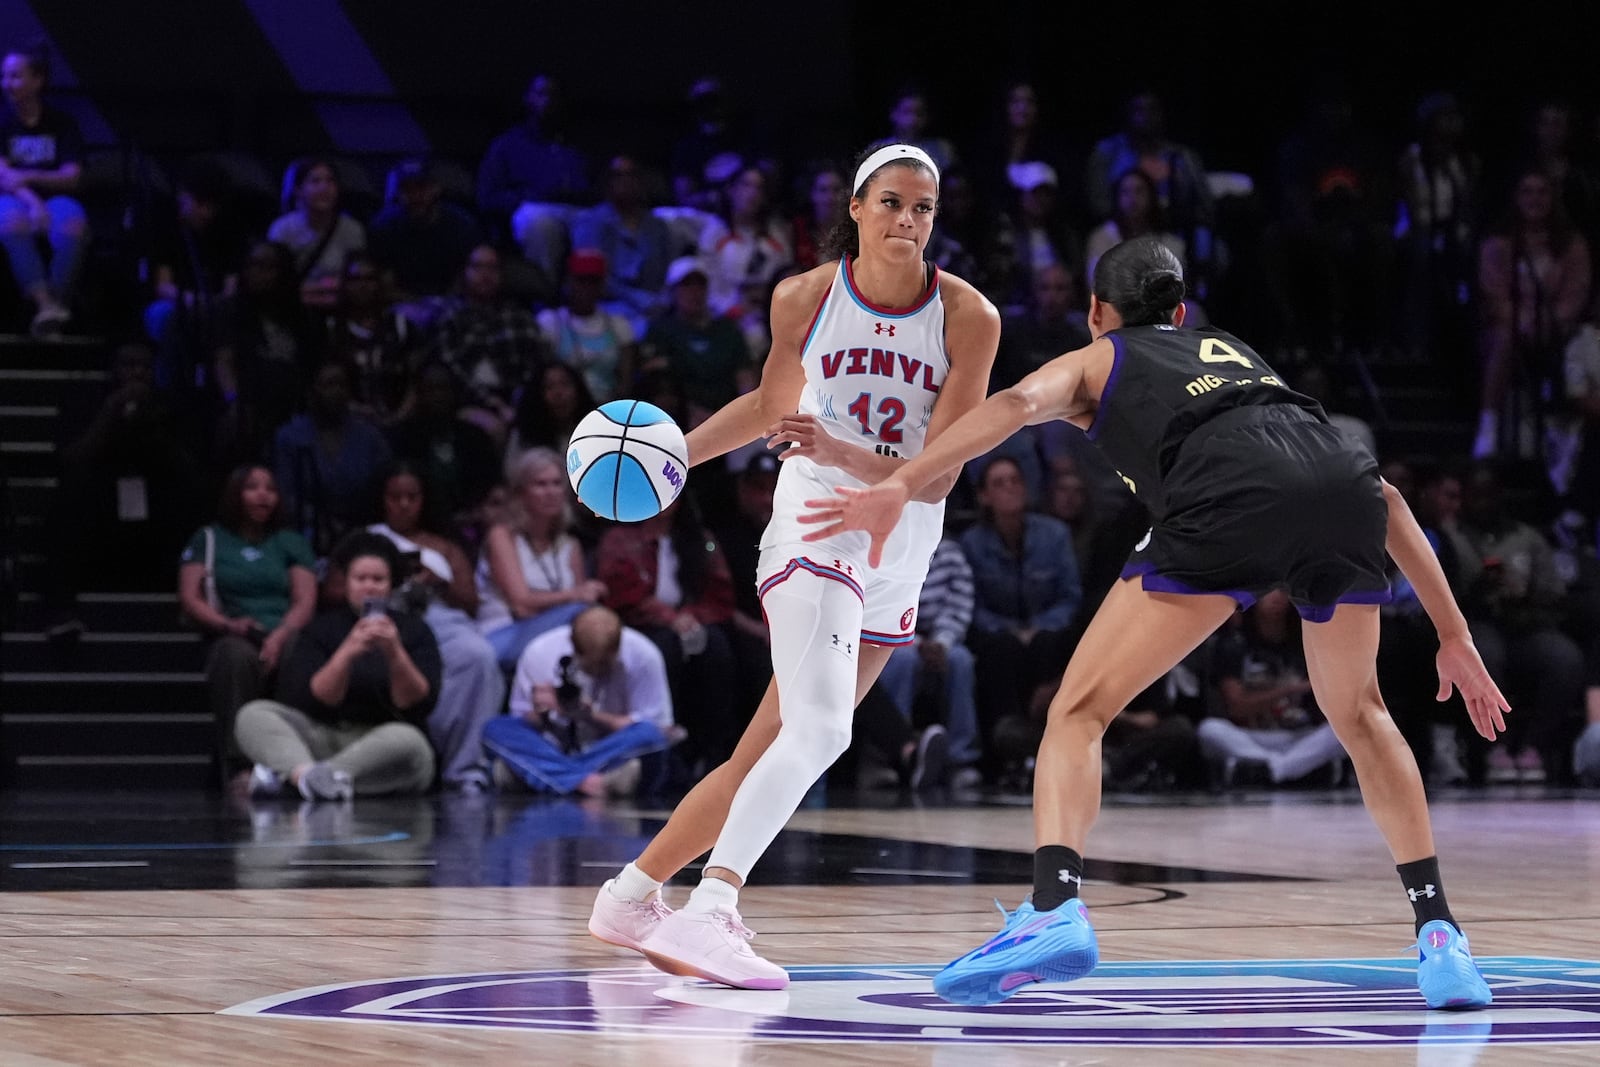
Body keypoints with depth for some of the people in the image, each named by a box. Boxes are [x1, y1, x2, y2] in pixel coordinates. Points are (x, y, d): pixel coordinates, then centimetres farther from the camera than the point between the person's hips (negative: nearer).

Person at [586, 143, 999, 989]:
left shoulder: (968, 318, -8)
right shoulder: (803, 299, -5)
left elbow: (937, 475, -12)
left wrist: (842, 453, -28)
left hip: (900, 553, 3)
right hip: (814, 528, -3)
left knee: (767, 755, 6)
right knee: (818, 731, -26)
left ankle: (633, 895, 21)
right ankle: (708, 913, -37)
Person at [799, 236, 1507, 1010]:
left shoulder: (1094, 360, 31)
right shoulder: (1237, 352, 41)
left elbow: (1018, 403, 6)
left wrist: (899, 486, -5)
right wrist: (1452, 632, 39)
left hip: (1227, 498, -4)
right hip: (1341, 483, 4)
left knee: (1079, 712, 5)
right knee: (1358, 713, 28)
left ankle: (1054, 909, -18)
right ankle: (1438, 934, 19)